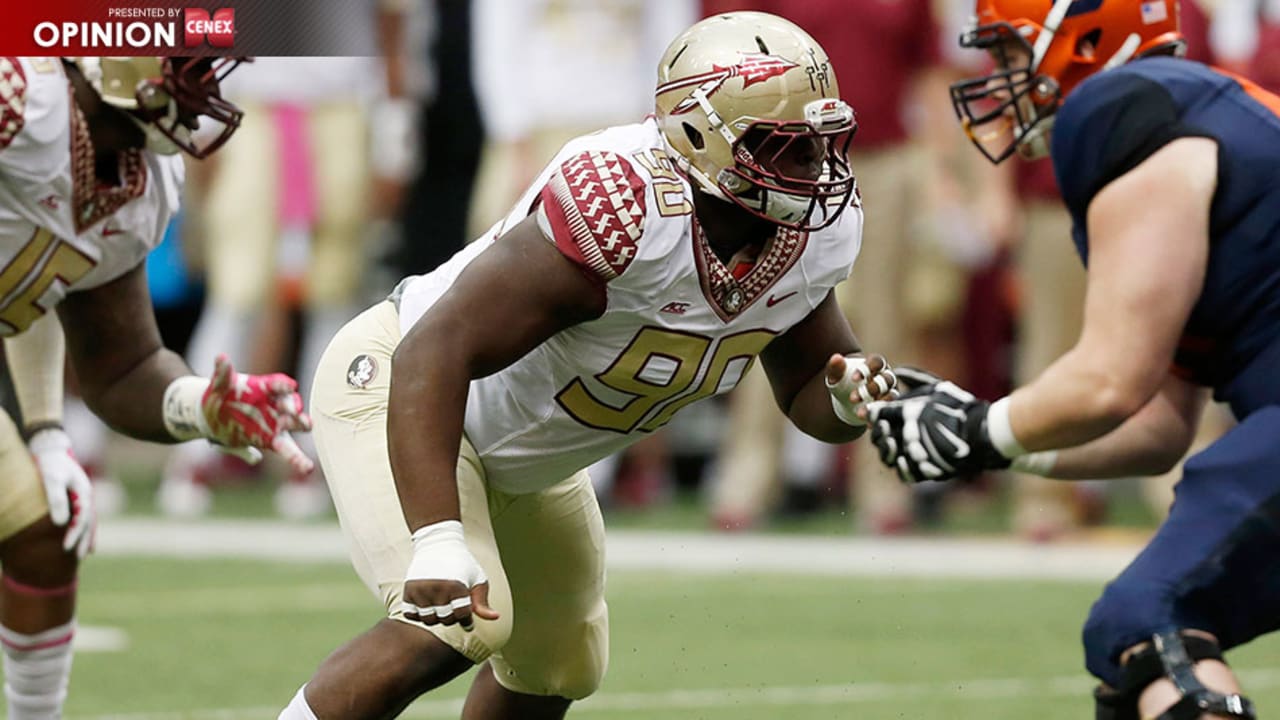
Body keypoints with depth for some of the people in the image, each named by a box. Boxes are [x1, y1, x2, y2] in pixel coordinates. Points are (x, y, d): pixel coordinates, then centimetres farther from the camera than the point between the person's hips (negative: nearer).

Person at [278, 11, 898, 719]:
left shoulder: (815, 233, -14)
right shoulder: (623, 214, -39)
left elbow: (806, 392, 4)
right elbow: (435, 354, -42)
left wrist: (848, 401, -22)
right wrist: (439, 543, -50)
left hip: (527, 464, 9)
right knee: (446, 630, -28)